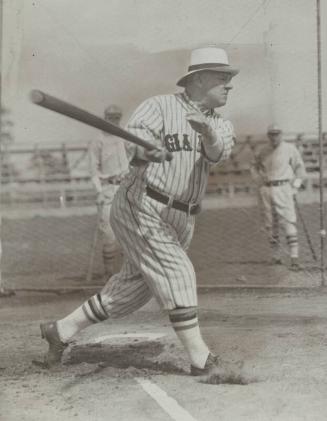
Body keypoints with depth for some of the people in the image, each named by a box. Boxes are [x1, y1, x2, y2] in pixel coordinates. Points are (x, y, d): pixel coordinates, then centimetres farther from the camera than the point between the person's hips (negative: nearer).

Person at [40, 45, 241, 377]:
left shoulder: (221, 126, 8)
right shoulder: (159, 106, -7)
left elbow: (219, 152, -15)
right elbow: (135, 143, -23)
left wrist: (207, 134, -38)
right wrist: (148, 151, -47)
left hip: (179, 221, 7)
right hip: (140, 208, -7)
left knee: (133, 289, 10)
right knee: (176, 273, -17)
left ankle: (61, 330, 24)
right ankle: (201, 360, -11)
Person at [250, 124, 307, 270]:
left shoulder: (290, 149, 0)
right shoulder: (264, 152, 10)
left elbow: (300, 168, 2)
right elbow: (255, 166, 26)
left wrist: (294, 187, -5)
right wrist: (259, 181, 12)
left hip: (283, 188, -4)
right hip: (266, 191, 4)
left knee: (289, 223, -12)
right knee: (270, 225, 5)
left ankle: (294, 258, -16)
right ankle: (276, 256, 13)